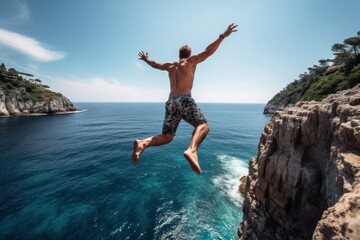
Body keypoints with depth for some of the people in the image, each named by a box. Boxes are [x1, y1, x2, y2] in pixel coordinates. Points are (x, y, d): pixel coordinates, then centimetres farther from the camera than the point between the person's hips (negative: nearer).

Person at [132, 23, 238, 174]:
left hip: (170, 102, 6)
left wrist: (145, 59, 63)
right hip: (184, 100, -5)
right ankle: (192, 150, -40)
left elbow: (155, 65, 44)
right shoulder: (191, 61, 15)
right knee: (203, 125, -11)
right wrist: (222, 36, 16)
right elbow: (208, 51, 8)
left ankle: (142, 143, -16)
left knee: (166, 137, 9)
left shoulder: (170, 65, 28)